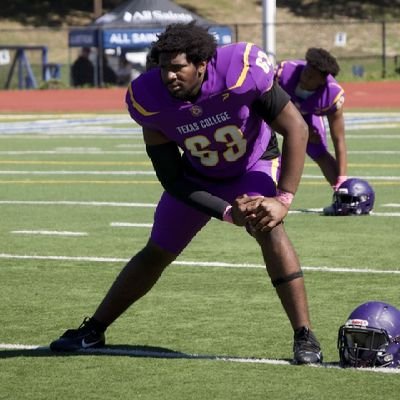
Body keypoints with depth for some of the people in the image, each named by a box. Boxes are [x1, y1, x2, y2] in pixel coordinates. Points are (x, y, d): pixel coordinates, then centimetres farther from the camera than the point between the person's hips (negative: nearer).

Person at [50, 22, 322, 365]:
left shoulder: (242, 71, -37)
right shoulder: (149, 99, -29)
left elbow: (296, 128, -28)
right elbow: (172, 180, -21)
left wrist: (283, 199, -33)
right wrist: (227, 212, -29)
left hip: (252, 167, -2)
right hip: (197, 177, 3)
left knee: (269, 229, -29)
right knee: (157, 253, 11)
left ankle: (305, 337, -23)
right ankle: (93, 330, 28)